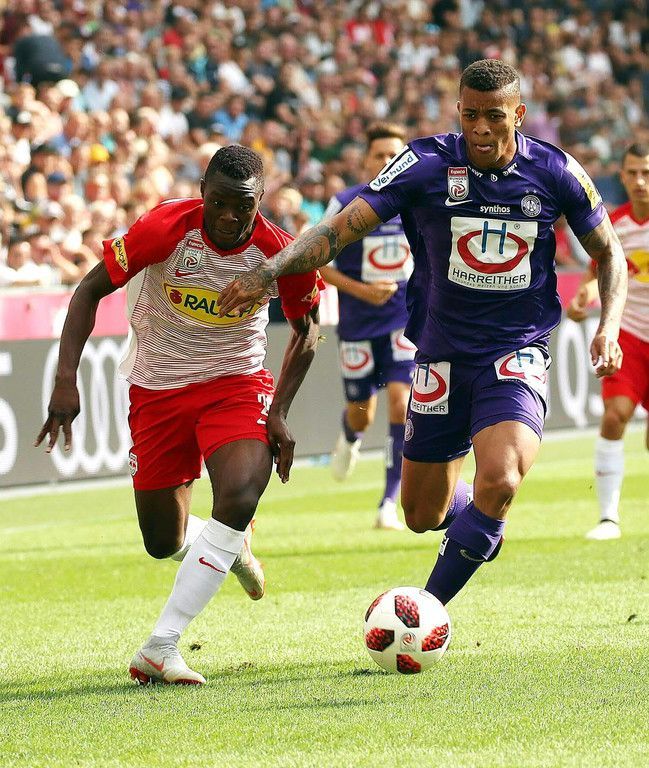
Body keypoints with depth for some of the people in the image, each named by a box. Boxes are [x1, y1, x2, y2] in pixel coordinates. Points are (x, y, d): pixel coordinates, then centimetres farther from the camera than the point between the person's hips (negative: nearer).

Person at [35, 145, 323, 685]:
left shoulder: (282, 255, -17)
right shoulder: (165, 230, -22)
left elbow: (306, 329, 2)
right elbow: (92, 289, -12)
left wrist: (279, 412, -6)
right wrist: (66, 379, -22)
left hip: (235, 384, 0)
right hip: (157, 388, 1)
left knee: (240, 497, -28)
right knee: (163, 542, 6)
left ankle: (160, 648, -25)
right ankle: (229, 547, 45)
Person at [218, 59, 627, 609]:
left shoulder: (555, 172, -6)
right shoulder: (427, 165, -10)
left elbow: (609, 253, 9)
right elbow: (343, 228, -13)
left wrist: (608, 328, -6)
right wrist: (267, 272, -27)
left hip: (517, 355, -2)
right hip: (443, 357, 2)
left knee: (499, 483, -28)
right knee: (423, 517, 9)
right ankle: (476, 525, 47)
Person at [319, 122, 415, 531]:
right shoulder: (344, 205, -9)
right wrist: (361, 290, -17)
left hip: (406, 320, 0)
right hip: (358, 324, 0)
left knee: (401, 400, -17)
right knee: (362, 414, 10)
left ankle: (390, 502, -11)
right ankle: (350, 439, 51)